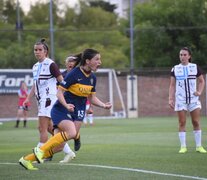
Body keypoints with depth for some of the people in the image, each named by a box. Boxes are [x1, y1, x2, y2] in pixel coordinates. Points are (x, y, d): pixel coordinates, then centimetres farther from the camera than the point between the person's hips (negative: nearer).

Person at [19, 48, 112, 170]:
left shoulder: (92, 78, 6)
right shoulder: (74, 74, -16)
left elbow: (92, 98, 16)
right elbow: (59, 92, -14)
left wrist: (104, 105, -1)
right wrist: (66, 105, -30)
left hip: (77, 112, 7)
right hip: (62, 109, -7)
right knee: (71, 133, -31)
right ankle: (41, 150, -14)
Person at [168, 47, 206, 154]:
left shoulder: (195, 67, 4)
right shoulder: (175, 69, 4)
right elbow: (172, 85, 6)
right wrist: (170, 99, -2)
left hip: (193, 98, 0)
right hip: (180, 100, 0)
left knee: (196, 122, -1)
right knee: (182, 123, -2)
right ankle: (183, 147, 2)